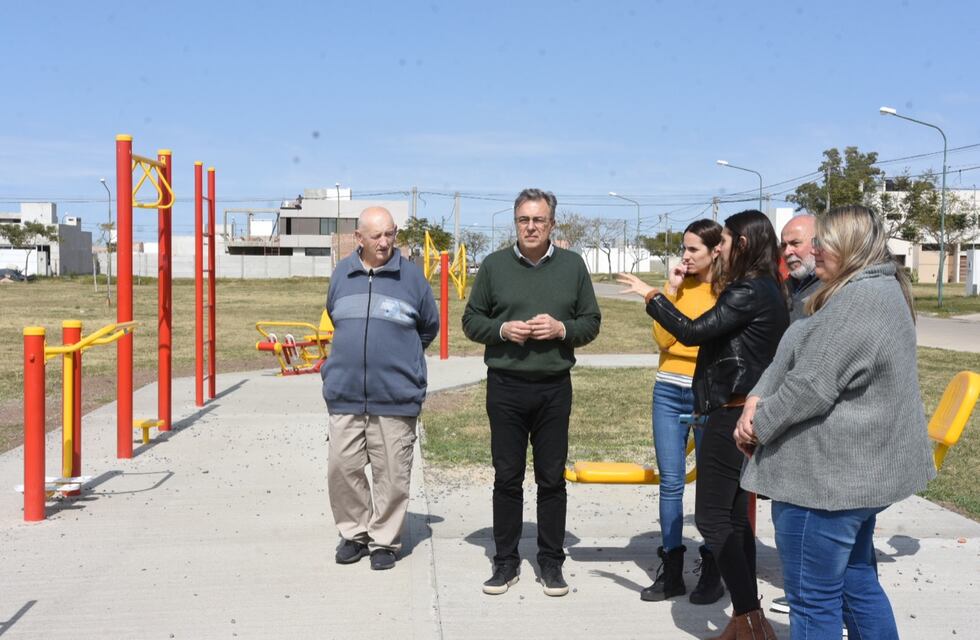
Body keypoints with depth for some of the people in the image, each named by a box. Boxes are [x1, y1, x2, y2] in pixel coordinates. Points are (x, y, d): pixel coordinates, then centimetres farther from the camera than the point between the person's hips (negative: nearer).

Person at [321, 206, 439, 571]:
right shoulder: (342, 274, 6)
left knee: (392, 474, 2)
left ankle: (383, 539, 17)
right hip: (344, 394, 2)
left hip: (395, 397, -2)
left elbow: (429, 326, 12)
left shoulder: (411, 276, -1)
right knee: (342, 468, 4)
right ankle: (353, 533, 23)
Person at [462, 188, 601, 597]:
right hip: (505, 387, 0)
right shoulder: (494, 265, 3)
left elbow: (591, 322, 8)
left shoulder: (572, 265, 5)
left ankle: (551, 563, 19)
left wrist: (561, 329, -12)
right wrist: (502, 329, -12)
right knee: (507, 477, 6)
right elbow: (471, 321, 7)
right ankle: (506, 562, 18)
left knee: (552, 479, 8)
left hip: (554, 387, 0)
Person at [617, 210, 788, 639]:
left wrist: (651, 295, -8)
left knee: (712, 516, -5)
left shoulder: (749, 292, -16)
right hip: (744, 411, 10)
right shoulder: (766, 290, 13)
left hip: (732, 414, -10)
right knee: (733, 514, 13)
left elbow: (692, 331, -18)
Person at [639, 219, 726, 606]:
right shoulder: (678, 285, 9)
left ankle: (711, 573, 14)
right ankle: (671, 570, 13)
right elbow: (663, 339, 0)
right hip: (669, 391, 4)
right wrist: (671, 291, -6)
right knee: (670, 482, 5)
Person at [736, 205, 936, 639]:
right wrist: (758, 398, -3)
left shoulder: (861, 298, -21)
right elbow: (794, 356, 11)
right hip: (858, 470, 11)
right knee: (857, 582, 21)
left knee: (814, 600, 1)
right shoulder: (879, 291, 14)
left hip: (827, 474, -11)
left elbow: (811, 384, -23)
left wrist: (759, 424, -9)